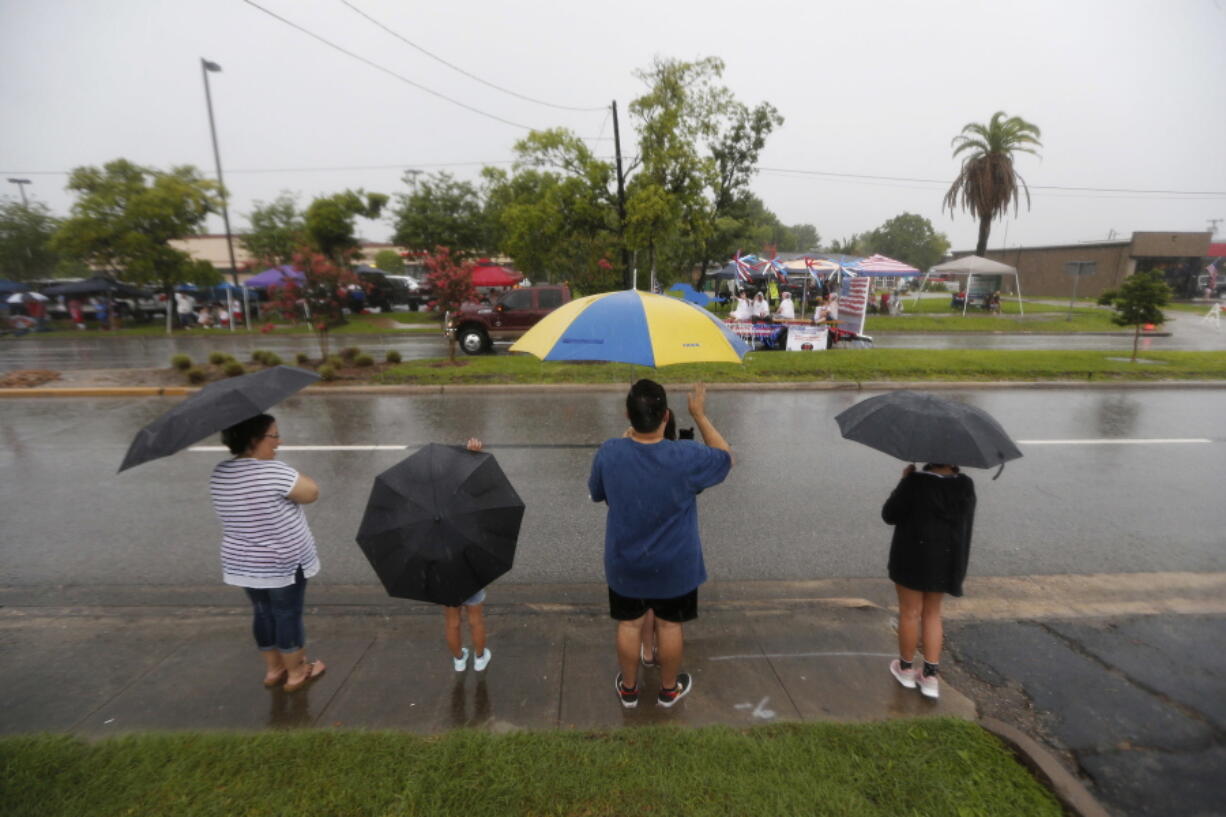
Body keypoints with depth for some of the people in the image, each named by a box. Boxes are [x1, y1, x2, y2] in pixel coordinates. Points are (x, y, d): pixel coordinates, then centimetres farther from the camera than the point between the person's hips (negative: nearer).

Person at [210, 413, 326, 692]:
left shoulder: (220, 473, -1)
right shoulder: (273, 472, -25)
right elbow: (312, 492, -15)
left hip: (241, 563, 7)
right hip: (284, 563, -7)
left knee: (263, 613, 22)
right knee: (289, 615, 10)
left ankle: (273, 669, 38)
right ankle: (296, 673, 26)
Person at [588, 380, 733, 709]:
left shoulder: (609, 453, -22)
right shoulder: (686, 457, -27)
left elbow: (596, 493, 0)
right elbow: (726, 458, -5)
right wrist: (699, 415, -3)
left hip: (624, 564, 2)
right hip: (675, 566, -1)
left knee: (629, 625, 21)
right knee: (670, 625, 21)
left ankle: (628, 689, 42)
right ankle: (669, 689, 43)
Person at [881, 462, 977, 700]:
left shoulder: (915, 482, -21)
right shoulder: (965, 485, -5)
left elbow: (889, 515, -12)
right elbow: (967, 524, 6)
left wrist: (904, 481, -5)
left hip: (912, 557, -4)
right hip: (947, 559, 5)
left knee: (910, 612, 11)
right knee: (932, 613, 18)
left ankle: (906, 668, 28)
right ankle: (931, 676, 20)